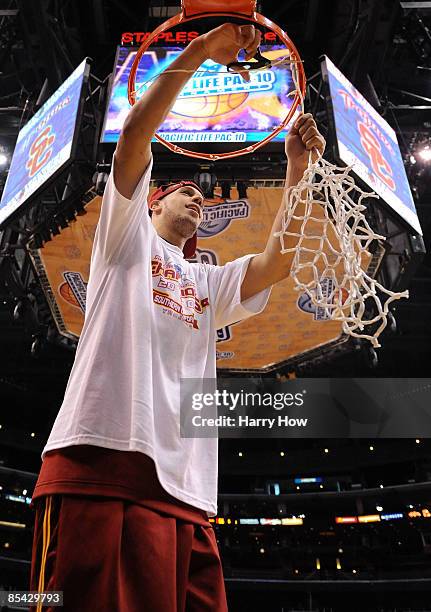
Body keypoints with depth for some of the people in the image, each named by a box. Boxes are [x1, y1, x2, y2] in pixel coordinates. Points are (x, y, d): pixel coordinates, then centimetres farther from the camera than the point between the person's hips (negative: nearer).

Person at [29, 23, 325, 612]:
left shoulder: (210, 283, 29)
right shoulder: (127, 236, 17)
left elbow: (277, 261, 14)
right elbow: (135, 134, 5)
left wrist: (297, 170, 11)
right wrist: (201, 50, 5)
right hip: (97, 457, -5)